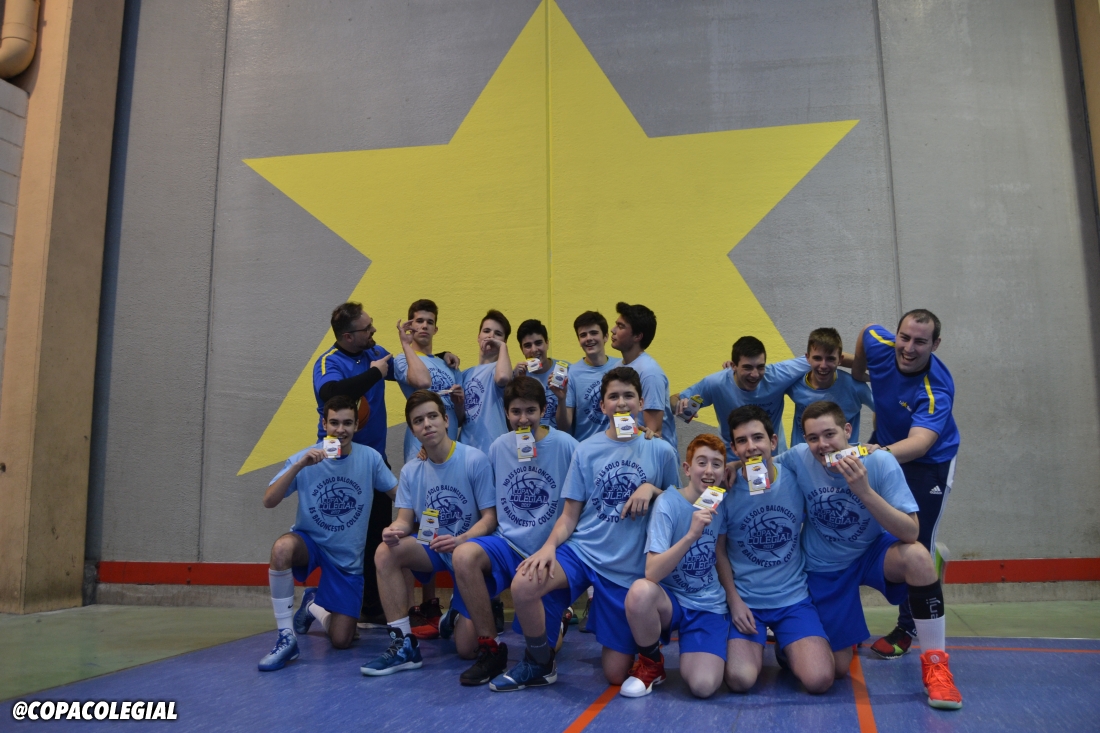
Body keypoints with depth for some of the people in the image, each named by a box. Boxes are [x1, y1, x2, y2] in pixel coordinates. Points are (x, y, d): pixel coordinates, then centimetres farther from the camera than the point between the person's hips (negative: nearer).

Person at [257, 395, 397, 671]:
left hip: (348, 558, 1)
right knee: (282, 548, -38)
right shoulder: (305, 458, -11)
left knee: (341, 641, -3)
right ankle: (286, 638, -21)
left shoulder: (370, 458, -9)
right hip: (309, 543, -1)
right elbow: (269, 501, -21)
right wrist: (299, 465, -32)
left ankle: (314, 606, 34)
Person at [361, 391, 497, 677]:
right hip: (433, 548, 5)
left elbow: (490, 517, -13)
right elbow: (405, 519, -1)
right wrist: (395, 530, -26)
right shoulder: (411, 471, 2)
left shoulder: (475, 460, -14)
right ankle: (404, 645, -18)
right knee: (386, 552, -26)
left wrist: (460, 540, -31)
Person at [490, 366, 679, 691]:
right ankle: (539, 664, -2)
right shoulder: (586, 450, 1)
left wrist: (652, 489, -12)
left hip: (630, 568, 0)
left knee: (616, 674, 0)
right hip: (583, 550, 1)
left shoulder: (660, 451, 0)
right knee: (523, 585, -31)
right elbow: (569, 515, 2)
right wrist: (549, 546, -17)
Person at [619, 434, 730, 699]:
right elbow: (652, 573, -25)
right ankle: (651, 663, -9)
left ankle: (689, 657, 12)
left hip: (709, 607, 2)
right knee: (641, 590, -38)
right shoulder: (669, 503, -15)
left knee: (703, 686, -25)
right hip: (670, 598, -2)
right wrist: (690, 536, -36)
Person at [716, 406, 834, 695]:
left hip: (794, 599, 1)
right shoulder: (726, 490, -10)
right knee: (740, 680, -19)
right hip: (745, 601, -1)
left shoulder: (796, 481, -7)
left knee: (818, 681, -17)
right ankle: (755, 645, 17)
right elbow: (719, 550, -2)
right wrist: (734, 601, -7)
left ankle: (787, 649, 18)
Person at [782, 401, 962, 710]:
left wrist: (864, 491, -42)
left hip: (873, 552, 0)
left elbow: (911, 533, -31)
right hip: (824, 569, 1)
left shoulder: (880, 461, -24)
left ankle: (936, 665, -18)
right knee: (837, 669, -1)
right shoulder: (797, 459, -20)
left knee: (917, 556, -36)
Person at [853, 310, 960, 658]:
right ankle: (933, 554, 41)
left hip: (929, 463, -6)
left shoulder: (936, 390, -36)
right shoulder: (879, 344, -23)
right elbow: (867, 330, 3)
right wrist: (857, 375, 12)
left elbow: (919, 444, -50)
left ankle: (907, 629, 16)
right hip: (885, 446, 6)